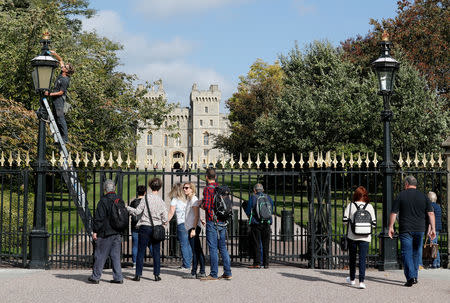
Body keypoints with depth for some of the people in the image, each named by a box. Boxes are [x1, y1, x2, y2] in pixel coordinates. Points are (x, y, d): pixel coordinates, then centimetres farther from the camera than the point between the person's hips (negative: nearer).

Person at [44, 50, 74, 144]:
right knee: (57, 118, 10)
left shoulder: (65, 80, -19)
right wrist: (55, 54, 2)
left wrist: (50, 94, -16)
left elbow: (61, 92, -17)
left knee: (60, 118, -12)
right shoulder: (62, 73, 5)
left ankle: (65, 138, -13)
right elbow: (60, 60, 15)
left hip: (59, 99, -10)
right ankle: (60, 137, 12)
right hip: (55, 99, 10)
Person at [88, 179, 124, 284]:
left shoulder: (104, 201, -11)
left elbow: (98, 218, -12)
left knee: (100, 255, 2)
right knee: (116, 255, 9)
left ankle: (95, 277, 9)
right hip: (117, 233, 6)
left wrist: (95, 231, -6)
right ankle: (118, 277, 7)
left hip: (105, 233, -6)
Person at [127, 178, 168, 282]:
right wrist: (162, 223, 21)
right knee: (156, 252, 8)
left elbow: (137, 211, -7)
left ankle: (138, 274, 4)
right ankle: (157, 275, 8)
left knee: (141, 252, 4)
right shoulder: (161, 201, -1)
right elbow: (165, 218, 0)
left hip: (145, 227, -2)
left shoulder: (146, 198, -7)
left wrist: (127, 208, 7)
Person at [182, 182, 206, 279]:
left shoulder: (193, 199, -10)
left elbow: (196, 215, -15)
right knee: (198, 251, 9)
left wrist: (193, 229, -20)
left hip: (194, 227, -10)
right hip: (191, 228, 10)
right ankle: (202, 272, 11)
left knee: (195, 251, -7)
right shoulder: (189, 199, 18)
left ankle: (193, 273, -7)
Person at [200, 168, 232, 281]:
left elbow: (206, 205, -18)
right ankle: (227, 273, 13)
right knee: (223, 247, 12)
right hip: (222, 221, 7)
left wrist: (202, 205, 3)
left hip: (212, 222, -7)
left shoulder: (208, 188, -10)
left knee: (213, 248, -3)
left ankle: (214, 274, -1)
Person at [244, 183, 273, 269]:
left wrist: (244, 208, 20)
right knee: (266, 245, 8)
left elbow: (248, 212, -1)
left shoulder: (253, 197, -3)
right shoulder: (268, 197, 8)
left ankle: (257, 263, -2)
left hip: (256, 224, -3)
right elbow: (271, 211, 16)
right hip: (267, 224, 3)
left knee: (256, 244, 1)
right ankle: (266, 263, 9)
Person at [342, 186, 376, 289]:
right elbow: (374, 223, -3)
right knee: (362, 258, 0)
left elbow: (345, 220, -6)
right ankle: (361, 281, -12)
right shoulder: (369, 206, -2)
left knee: (352, 257, 16)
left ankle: (352, 279, 30)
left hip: (352, 236, 1)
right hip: (365, 237, 0)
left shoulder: (350, 206, -3)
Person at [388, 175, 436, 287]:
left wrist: (391, 227, 5)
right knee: (416, 253, 15)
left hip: (405, 230, -3)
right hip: (419, 230, 3)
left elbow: (393, 213, -3)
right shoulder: (423, 196, 6)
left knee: (407, 253, -3)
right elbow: (431, 213, 2)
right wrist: (433, 229, 3)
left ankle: (410, 277, -15)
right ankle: (414, 277, 20)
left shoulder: (401, 195, -2)